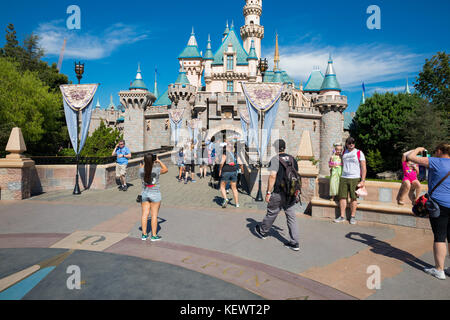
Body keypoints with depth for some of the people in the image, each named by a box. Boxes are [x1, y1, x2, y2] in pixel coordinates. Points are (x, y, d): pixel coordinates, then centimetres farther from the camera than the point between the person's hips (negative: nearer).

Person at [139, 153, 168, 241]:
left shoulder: (141, 171, -10)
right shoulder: (157, 170, -18)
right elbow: (166, 170, 3)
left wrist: (145, 162, 7)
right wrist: (159, 161, 4)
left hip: (144, 194, 4)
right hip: (155, 194, -3)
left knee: (145, 214, 11)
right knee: (154, 215, 5)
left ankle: (144, 235, 20)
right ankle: (154, 236, 13)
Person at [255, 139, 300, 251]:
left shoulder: (275, 159, -11)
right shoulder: (292, 159, 8)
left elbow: (273, 176, -21)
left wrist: (268, 192, -17)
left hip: (279, 193, -5)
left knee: (271, 213, 13)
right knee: (291, 216, 8)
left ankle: (262, 232, 35)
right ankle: (294, 243, 10)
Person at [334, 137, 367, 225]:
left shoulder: (359, 153, 0)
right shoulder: (344, 153, 12)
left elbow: (364, 168, -3)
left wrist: (363, 180, -10)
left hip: (355, 178, -3)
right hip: (343, 178, 3)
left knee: (353, 198, 0)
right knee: (342, 197, 0)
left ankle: (353, 217, 11)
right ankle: (342, 216, 7)